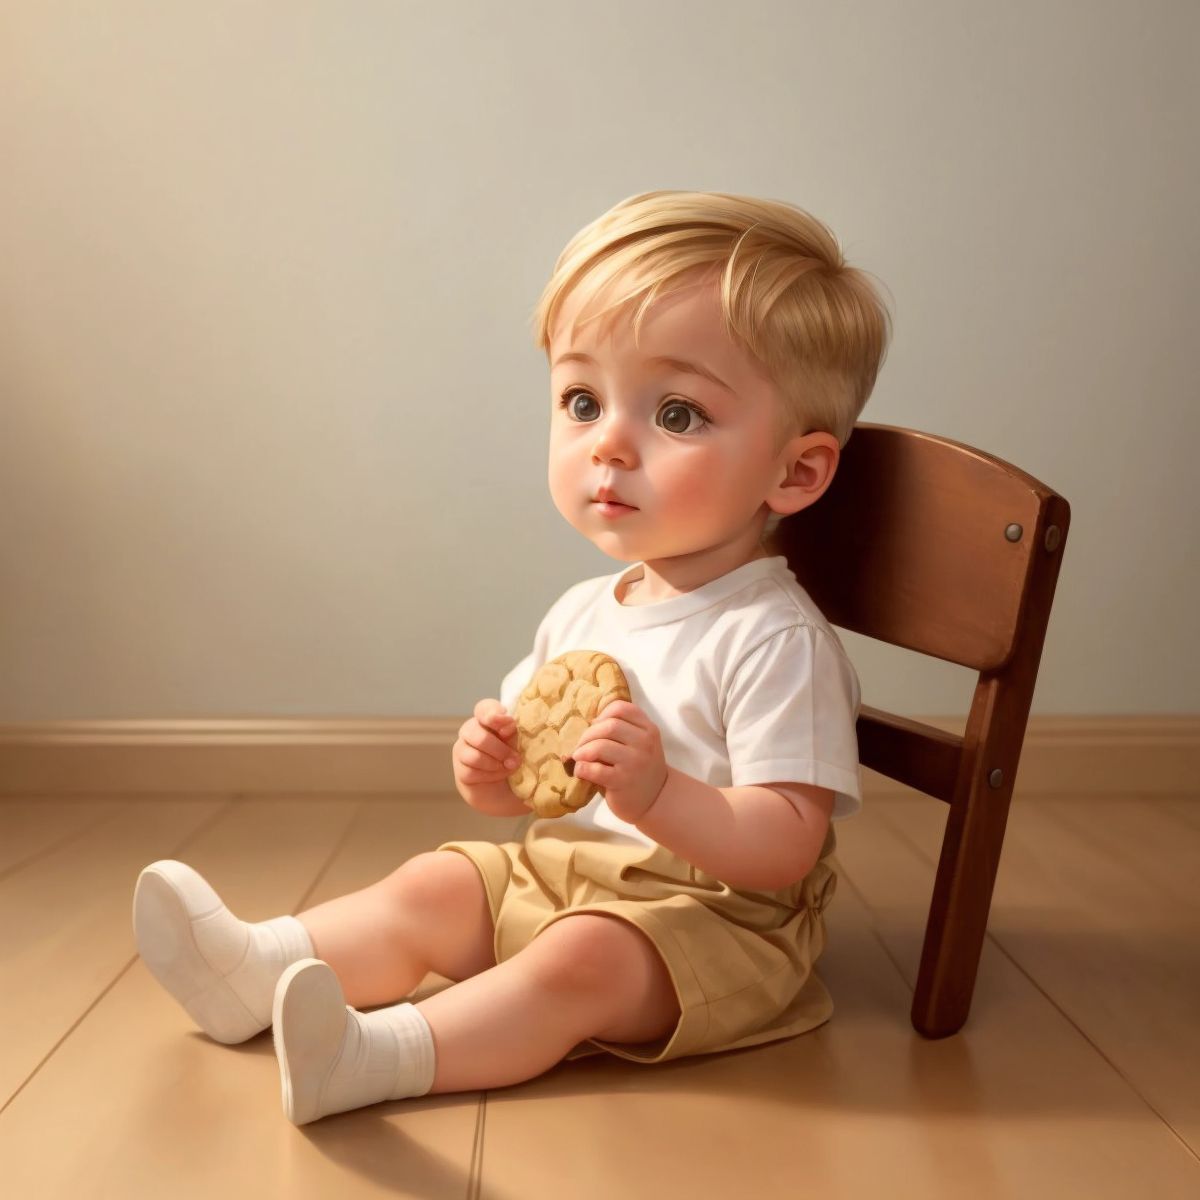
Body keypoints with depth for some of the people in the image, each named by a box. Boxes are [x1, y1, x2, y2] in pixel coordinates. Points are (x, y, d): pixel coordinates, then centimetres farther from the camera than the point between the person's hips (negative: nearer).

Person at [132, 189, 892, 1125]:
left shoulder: (774, 637, -21)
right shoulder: (582, 613, 3)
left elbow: (787, 845, -23)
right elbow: (533, 780, 13)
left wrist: (659, 793, -38)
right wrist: (494, 770, -10)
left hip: (716, 913, -7)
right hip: (566, 868, 7)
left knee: (577, 959, -30)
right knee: (430, 888, 0)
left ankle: (378, 1055, -29)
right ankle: (259, 970, 4)